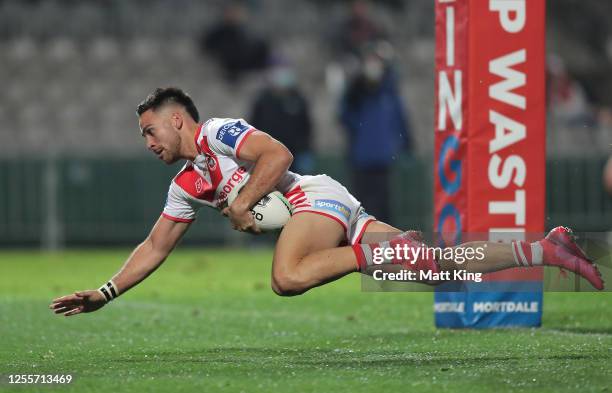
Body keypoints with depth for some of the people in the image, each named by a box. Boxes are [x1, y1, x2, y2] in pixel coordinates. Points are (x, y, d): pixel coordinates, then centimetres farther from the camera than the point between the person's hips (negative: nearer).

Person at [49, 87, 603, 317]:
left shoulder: (218, 133, -2)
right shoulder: (185, 187, 25)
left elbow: (278, 155, -15)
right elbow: (155, 247, 27)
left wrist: (242, 204, -11)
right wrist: (104, 294, 21)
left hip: (316, 196, -8)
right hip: (334, 222, 8)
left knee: (288, 277, -38)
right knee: (444, 265, -5)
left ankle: (390, 251, -30)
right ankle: (546, 248, -9)